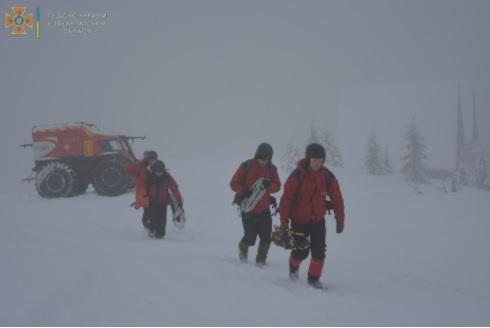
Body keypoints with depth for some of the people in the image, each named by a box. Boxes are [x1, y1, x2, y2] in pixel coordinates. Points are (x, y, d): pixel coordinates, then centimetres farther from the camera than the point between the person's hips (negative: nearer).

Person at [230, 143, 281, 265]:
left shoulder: (271, 169, 1)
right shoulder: (247, 166, -10)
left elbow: (277, 186, -1)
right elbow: (234, 183, -8)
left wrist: (269, 185, -23)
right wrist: (244, 191, -26)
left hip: (264, 209, 3)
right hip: (248, 209, -3)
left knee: (266, 237, -3)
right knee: (250, 238, 0)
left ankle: (261, 259, 16)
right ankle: (243, 247, 34)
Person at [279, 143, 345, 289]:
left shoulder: (328, 176, -7)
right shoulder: (297, 176, -18)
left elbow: (337, 199, 1)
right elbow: (286, 198, -17)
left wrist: (340, 220, 3)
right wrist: (284, 220, -17)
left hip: (318, 221, 3)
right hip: (299, 221, -3)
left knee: (319, 252, -3)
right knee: (301, 251, -1)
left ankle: (314, 278, 15)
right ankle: (293, 266, 32)